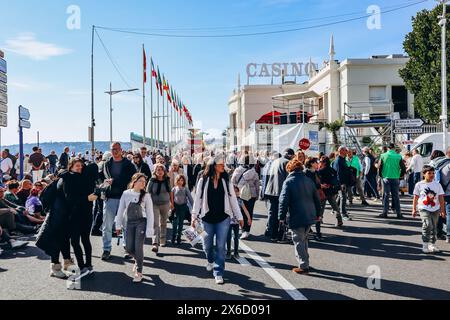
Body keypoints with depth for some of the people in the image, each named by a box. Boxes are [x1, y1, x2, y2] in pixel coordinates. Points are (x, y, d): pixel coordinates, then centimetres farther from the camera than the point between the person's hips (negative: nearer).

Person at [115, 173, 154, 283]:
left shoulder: (146, 195, -3)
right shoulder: (126, 194, 2)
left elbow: (150, 213, -3)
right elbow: (120, 210, 8)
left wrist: (149, 229, -8)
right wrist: (118, 225, 8)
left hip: (141, 222, -3)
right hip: (130, 222, 3)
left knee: (138, 247, -7)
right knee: (129, 248, 2)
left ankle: (138, 272, 7)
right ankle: (138, 260, 35)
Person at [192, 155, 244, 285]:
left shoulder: (226, 181, 2)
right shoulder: (203, 181, -3)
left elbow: (233, 199, 4)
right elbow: (198, 199, 0)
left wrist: (239, 216, 3)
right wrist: (194, 216, -2)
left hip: (223, 218, 0)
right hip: (207, 217, 0)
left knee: (221, 246, -3)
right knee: (207, 245, 14)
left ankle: (218, 272, 6)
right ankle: (211, 261, 45)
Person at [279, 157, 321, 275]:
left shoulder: (288, 182, -7)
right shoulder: (309, 180, 10)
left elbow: (284, 200, -12)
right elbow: (316, 198, 14)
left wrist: (282, 217, -6)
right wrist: (318, 213, 22)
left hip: (297, 217, -6)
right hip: (310, 216, 6)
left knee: (299, 241, 3)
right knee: (304, 239, 20)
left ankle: (303, 266, 3)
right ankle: (305, 264, 25)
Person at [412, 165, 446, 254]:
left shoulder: (437, 185, 5)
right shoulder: (419, 185, 0)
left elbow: (441, 198, 7)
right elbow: (416, 198, 5)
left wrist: (442, 210, 5)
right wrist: (414, 209, 4)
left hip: (435, 209, 3)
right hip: (424, 209, -3)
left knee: (434, 227, 8)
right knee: (427, 225, -19)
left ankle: (432, 245, 22)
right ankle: (425, 245, -10)